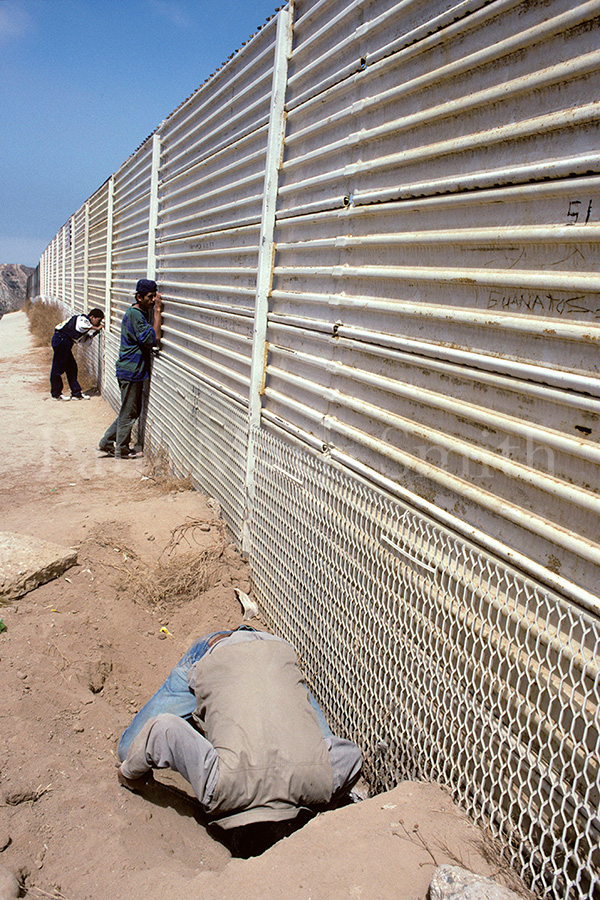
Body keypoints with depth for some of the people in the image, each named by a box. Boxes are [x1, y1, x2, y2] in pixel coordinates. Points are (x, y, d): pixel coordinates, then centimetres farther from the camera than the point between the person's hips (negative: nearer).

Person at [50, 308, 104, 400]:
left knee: (71, 367, 12)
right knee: (58, 368, -3)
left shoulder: (87, 324, 22)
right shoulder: (83, 319, -6)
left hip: (64, 342, 11)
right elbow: (82, 326, -29)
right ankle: (56, 394, 4)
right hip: (61, 339, -11)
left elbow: (86, 339, 22)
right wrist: (95, 328, -15)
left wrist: (95, 332, 11)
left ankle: (76, 393, 17)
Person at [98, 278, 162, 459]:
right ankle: (122, 450, 15)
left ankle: (106, 442, 25)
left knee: (131, 410, 18)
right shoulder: (134, 315, -18)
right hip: (131, 371, -10)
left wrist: (157, 309, 6)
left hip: (133, 370, 10)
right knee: (129, 412, 2)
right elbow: (153, 338, -27)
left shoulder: (140, 313, 13)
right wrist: (157, 310, -24)